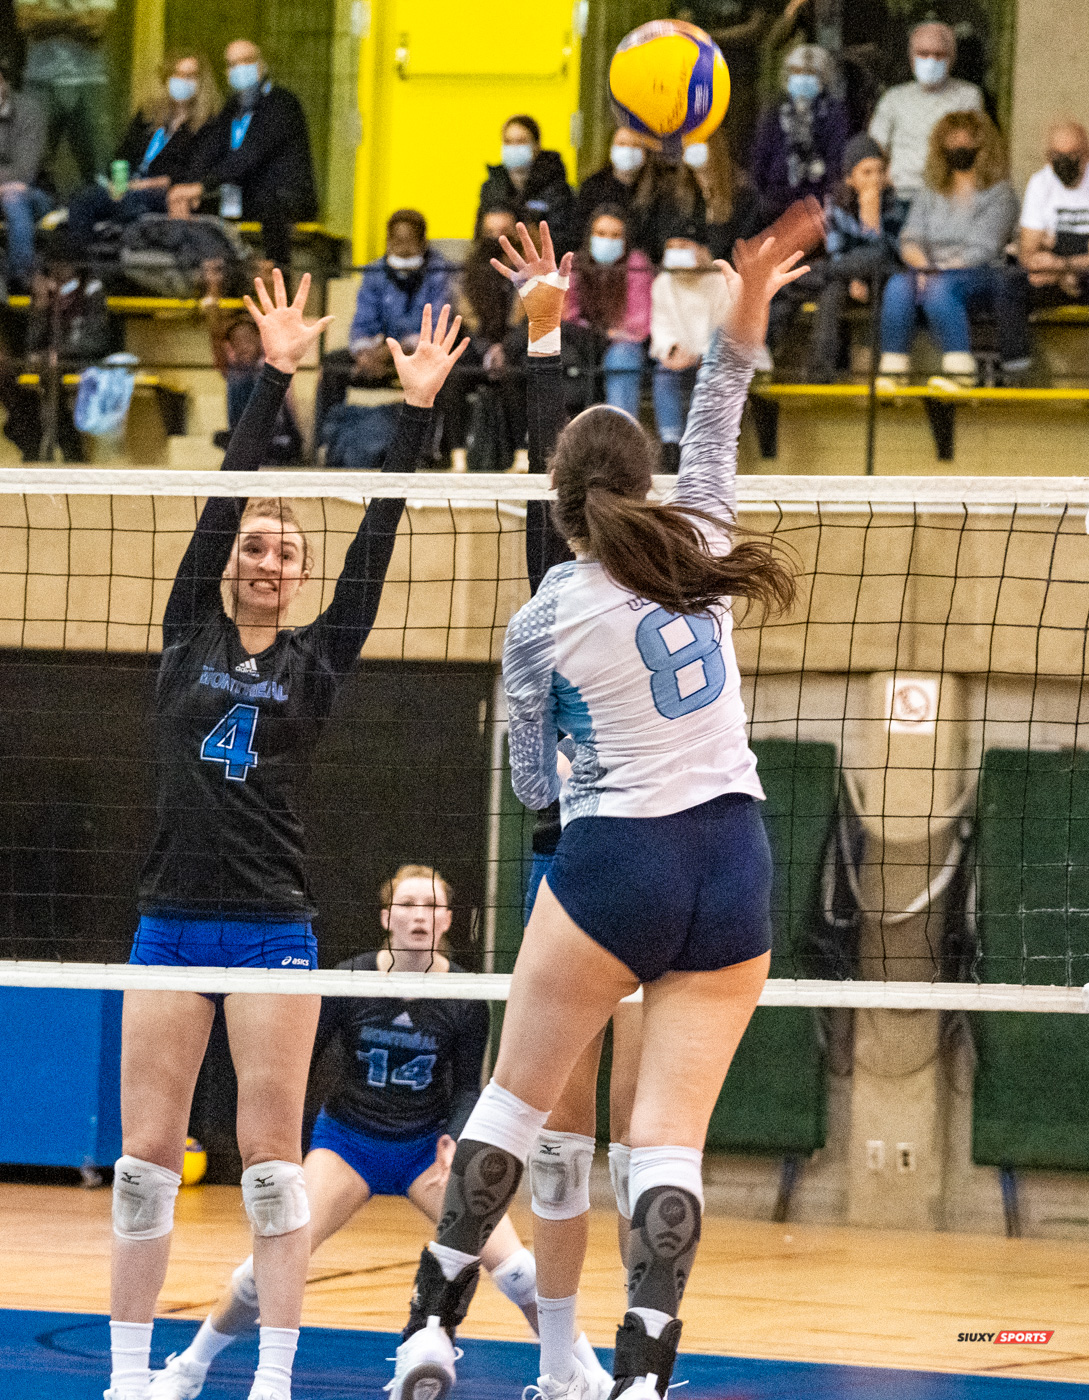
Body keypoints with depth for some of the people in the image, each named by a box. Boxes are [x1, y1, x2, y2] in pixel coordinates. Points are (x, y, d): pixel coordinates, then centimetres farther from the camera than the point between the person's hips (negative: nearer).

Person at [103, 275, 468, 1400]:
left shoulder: (318, 662, 9)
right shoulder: (189, 636, 9)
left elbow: (375, 539, 3)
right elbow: (225, 497, 3)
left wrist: (415, 412, -2)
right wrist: (275, 376, -1)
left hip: (274, 926, -1)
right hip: (172, 920, 1)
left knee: (270, 1154, -4)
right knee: (145, 1156, 0)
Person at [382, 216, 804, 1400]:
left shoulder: (540, 626, -4)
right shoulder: (695, 550, 1)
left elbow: (533, 783, 8)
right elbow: (712, 439, 20)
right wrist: (742, 329, 16)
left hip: (614, 861, -3)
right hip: (733, 866, 3)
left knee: (516, 1095, 12)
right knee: (671, 1134, -1)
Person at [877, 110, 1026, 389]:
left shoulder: (999, 193, 5)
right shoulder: (930, 194, 22)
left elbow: (983, 248, -7)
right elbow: (910, 239, 10)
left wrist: (941, 270, -17)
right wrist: (922, 265, -12)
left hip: (980, 275, -4)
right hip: (931, 270, 4)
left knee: (939, 288, -38)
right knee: (898, 285, -31)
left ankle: (961, 368, -38)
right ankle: (893, 367, -36)